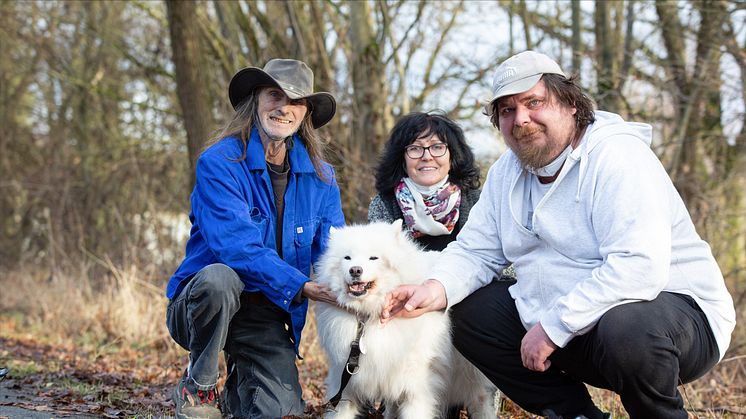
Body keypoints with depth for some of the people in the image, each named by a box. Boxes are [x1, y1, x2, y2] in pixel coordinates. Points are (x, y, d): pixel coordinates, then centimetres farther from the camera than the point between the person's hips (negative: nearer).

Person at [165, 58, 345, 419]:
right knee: (219, 277, -38)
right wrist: (302, 287, -32)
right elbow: (236, 246, -24)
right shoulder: (218, 163, -13)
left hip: (267, 316, 4)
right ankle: (197, 387, -11)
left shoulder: (320, 177, 3)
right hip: (200, 305, -3)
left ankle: (238, 389, 22)